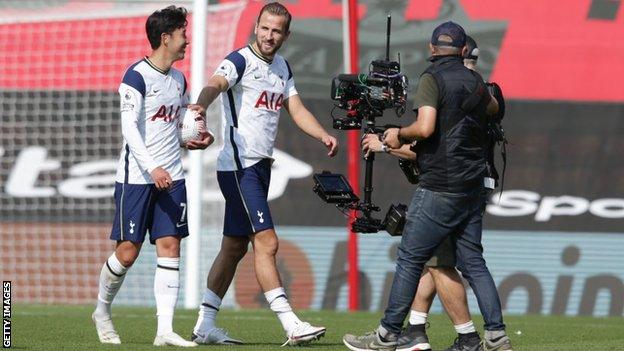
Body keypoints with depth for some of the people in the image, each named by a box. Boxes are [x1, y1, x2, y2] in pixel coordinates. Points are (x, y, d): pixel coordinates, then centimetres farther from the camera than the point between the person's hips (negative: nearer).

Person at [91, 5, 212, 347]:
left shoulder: (178, 79, 13)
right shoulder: (137, 76, -11)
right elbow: (129, 128, -17)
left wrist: (193, 138, 6)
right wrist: (152, 168, -26)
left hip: (171, 177, 6)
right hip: (136, 176, -6)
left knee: (170, 248, -3)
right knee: (127, 251, -2)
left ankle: (165, 330, -7)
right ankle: (102, 312, 21)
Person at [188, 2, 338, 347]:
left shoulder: (281, 67, 14)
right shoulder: (240, 61, -11)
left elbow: (297, 110, 15)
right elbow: (215, 85, -31)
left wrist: (324, 136, -3)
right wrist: (200, 106, -53)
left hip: (261, 165, 9)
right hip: (238, 166, -9)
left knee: (235, 247, 12)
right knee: (266, 242, -13)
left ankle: (205, 326, 18)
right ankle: (291, 326, -16)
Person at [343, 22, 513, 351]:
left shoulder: (432, 79, -10)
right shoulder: (475, 80, 11)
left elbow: (425, 127, -23)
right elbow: (493, 108, 33)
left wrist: (399, 134, -4)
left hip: (440, 188, -7)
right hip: (473, 186, 7)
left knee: (410, 259, -1)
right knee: (472, 261, 11)